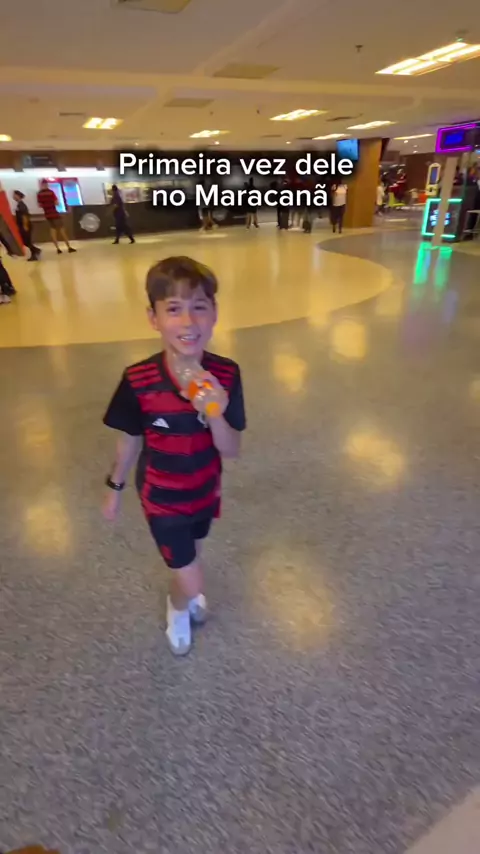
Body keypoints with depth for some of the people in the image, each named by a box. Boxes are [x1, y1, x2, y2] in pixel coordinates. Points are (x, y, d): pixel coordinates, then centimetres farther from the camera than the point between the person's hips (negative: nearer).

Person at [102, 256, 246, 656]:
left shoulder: (225, 375, -21)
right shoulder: (138, 381, -25)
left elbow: (232, 450, -17)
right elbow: (131, 440, -8)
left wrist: (215, 416, -37)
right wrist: (115, 487, 6)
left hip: (204, 491, 3)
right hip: (161, 497, -2)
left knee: (190, 552, 29)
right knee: (192, 584, 2)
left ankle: (183, 590, 65)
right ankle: (178, 606, 41)